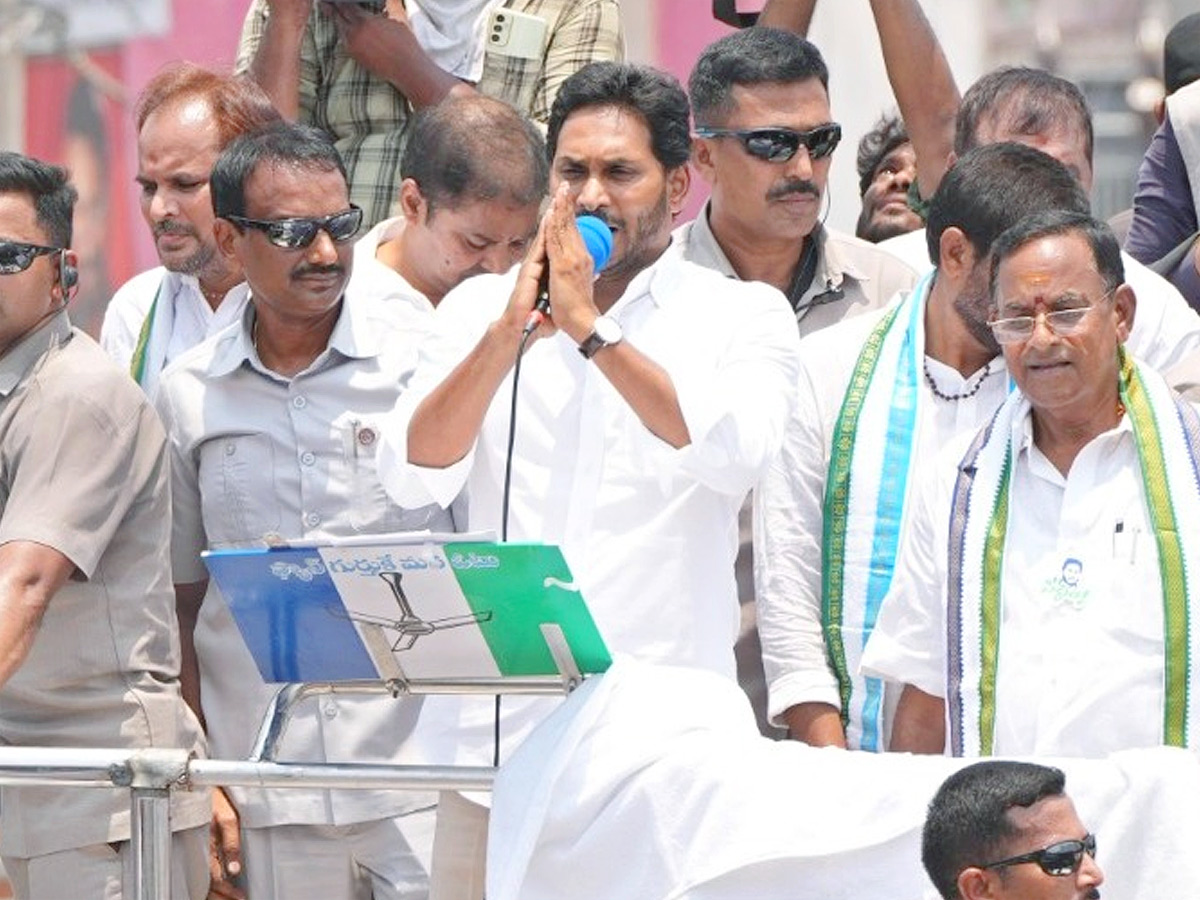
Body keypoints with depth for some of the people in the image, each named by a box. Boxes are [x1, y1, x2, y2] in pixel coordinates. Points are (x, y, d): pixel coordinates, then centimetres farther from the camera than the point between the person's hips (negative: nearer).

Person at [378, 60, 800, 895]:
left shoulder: (742, 314, 4)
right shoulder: (482, 306, 11)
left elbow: (734, 452, -15)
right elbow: (413, 477, -2)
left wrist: (591, 331, -15)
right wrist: (514, 329, -11)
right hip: (500, 732, 2)